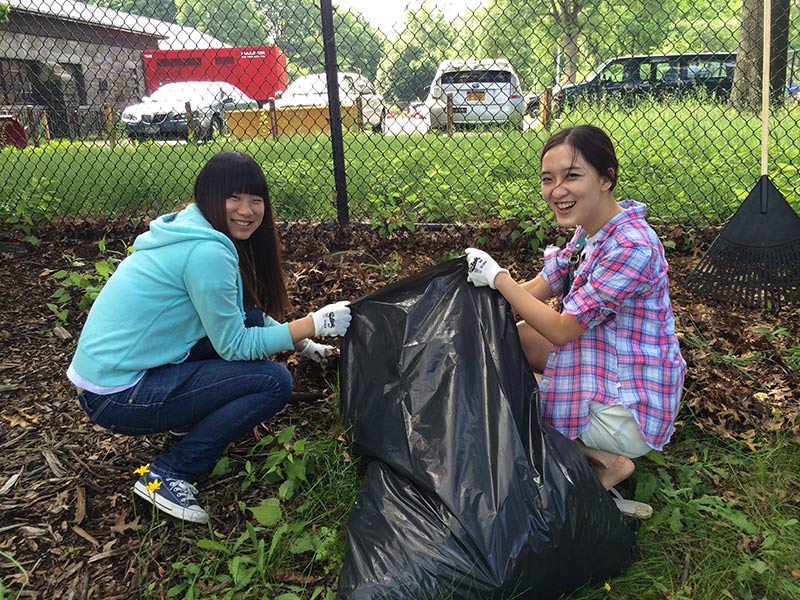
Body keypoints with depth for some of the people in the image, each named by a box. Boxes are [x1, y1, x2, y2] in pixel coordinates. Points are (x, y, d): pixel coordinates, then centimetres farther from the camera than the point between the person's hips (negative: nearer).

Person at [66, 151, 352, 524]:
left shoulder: (190, 229, 8)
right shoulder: (208, 252, -22)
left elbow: (244, 315, 18)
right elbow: (235, 346, -15)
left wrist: (301, 343, 14)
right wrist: (315, 324, -12)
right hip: (117, 399, -9)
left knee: (246, 317, 5)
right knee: (274, 382, -11)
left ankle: (190, 420, 15)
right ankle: (166, 475, -5)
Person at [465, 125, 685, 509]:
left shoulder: (631, 247, -28)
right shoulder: (591, 230, 1)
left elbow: (561, 329, -23)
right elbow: (536, 291, 3)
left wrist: (497, 276, -18)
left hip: (630, 409, -9)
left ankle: (606, 461, 2)